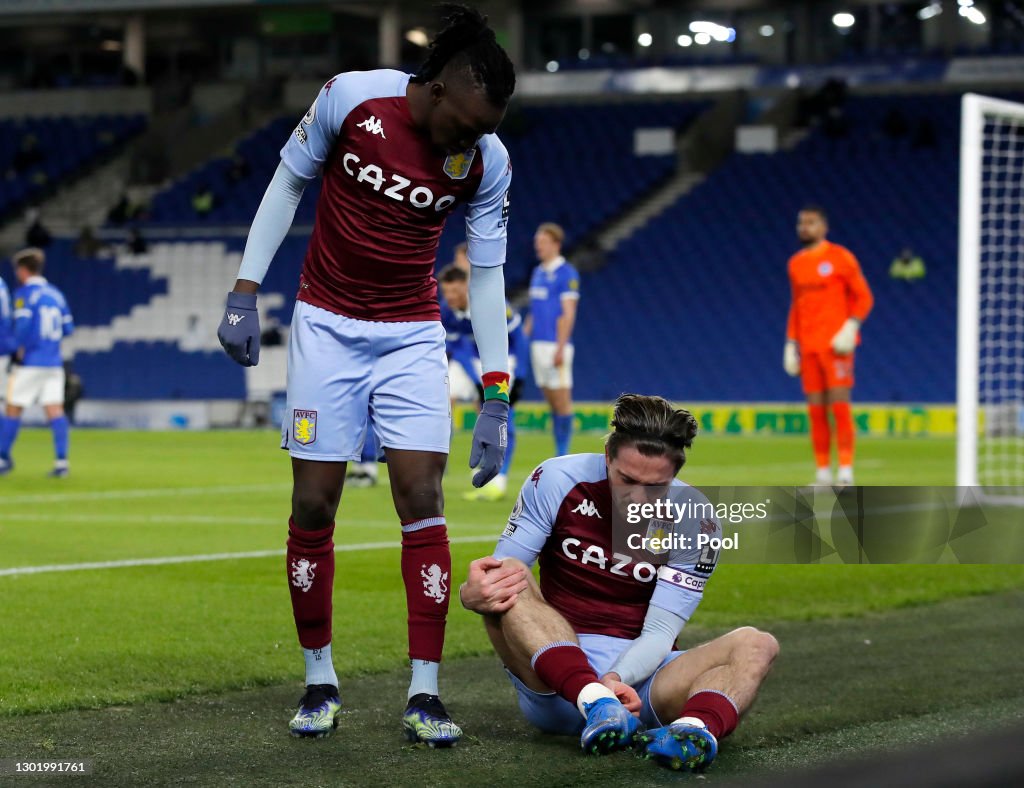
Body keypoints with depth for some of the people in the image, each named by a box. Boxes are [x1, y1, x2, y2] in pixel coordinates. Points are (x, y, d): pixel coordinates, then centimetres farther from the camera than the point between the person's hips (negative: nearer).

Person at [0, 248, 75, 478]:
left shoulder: (24, 294, -7)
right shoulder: (56, 294, 12)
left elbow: (23, 325, -20)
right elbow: (68, 328, 13)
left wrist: (19, 349, -8)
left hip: (30, 363, -6)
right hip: (54, 362, 6)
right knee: (55, 410, 0)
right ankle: (61, 461, -9)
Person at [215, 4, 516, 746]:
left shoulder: (487, 160, -11)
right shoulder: (350, 99, -15)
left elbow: (487, 276, -3)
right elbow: (288, 184, -1)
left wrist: (496, 400, -5)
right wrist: (244, 293, -3)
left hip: (413, 337, 1)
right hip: (327, 326, -1)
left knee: (422, 501, -9)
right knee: (314, 505, -1)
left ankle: (424, 693, -3)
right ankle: (320, 680, 13)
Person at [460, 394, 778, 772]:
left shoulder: (695, 523, -5)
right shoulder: (557, 481, -5)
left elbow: (659, 633, -9)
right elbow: (496, 570, -5)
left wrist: (616, 679, -31)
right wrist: (471, 593, -31)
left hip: (638, 673, 1)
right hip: (554, 681, -1)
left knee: (755, 645, -23)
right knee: (508, 578, -27)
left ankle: (696, 727, -58)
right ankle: (598, 704, -48)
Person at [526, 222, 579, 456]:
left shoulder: (566, 273, -8)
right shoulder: (538, 272, 16)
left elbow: (568, 313, -13)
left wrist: (560, 348, -19)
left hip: (556, 345, -8)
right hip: (538, 344, 8)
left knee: (562, 400, -5)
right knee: (552, 401, 8)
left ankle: (563, 454, -2)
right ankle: (558, 453, 11)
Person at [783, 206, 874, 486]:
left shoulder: (840, 257, -3)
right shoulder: (795, 263, 15)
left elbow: (864, 297, -3)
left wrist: (851, 326, -16)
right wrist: (790, 344, 15)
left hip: (835, 344, -5)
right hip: (808, 347, 5)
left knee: (839, 404, -10)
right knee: (816, 409, 3)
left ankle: (846, 472, -8)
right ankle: (823, 473, 7)